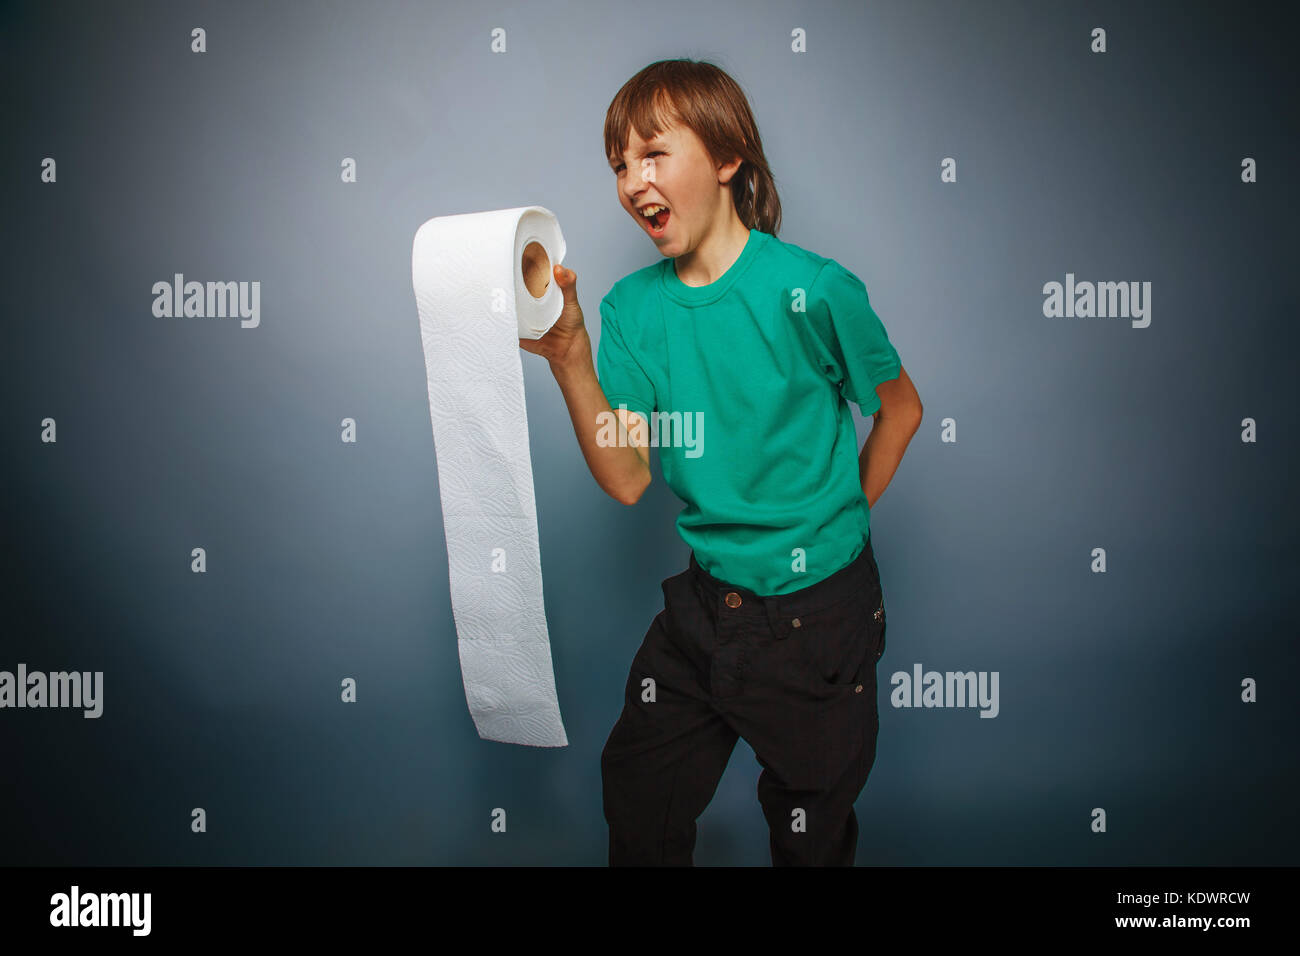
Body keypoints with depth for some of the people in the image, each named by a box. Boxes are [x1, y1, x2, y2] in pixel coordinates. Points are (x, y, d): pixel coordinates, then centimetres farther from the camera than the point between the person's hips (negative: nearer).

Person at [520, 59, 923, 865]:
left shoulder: (810, 291, -16)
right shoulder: (631, 308, -2)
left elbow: (901, 408, -1)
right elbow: (628, 479, -11)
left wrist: (835, 522, 5)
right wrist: (569, 358, -23)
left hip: (817, 612, -4)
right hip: (704, 602, 4)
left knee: (810, 832, 17)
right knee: (637, 811, 18)